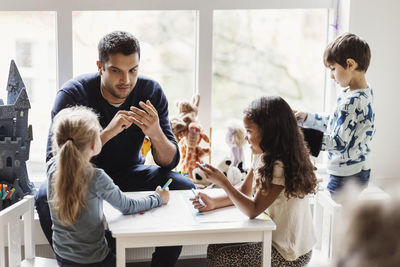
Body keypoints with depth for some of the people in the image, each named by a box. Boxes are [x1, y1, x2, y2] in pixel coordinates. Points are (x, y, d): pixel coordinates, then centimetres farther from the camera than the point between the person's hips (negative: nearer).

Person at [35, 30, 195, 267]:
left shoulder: (151, 92, -13)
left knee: (186, 189, -21)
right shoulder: (72, 94, -21)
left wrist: (155, 133, -35)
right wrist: (108, 133, -41)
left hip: (130, 174, 3)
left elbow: (170, 162, -12)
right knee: (47, 196, -33)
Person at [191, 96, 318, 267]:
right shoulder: (262, 156, 5)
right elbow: (245, 192, 10)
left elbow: (253, 210, -25)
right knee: (215, 247, 7)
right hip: (275, 237, 9)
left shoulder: (281, 166, -26)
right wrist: (214, 202, -6)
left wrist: (223, 182, -22)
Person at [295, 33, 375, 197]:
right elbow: (339, 123, 16)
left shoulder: (351, 102, -25)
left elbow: (339, 143, -24)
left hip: (345, 177, -10)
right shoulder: (366, 92, 6)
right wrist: (307, 118, 14)